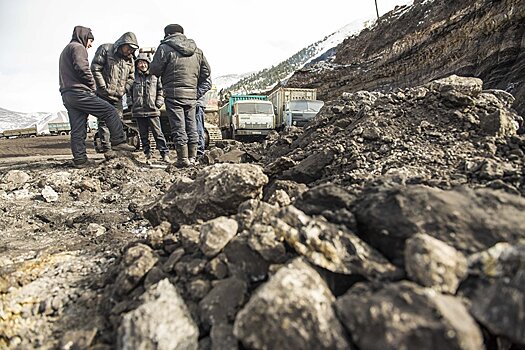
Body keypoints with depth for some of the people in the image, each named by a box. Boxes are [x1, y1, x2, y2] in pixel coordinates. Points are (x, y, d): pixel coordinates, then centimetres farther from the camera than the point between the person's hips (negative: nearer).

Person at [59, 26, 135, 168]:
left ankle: (79, 159, 6)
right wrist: (92, 85, -3)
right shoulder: (78, 47, 0)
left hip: (67, 95, 10)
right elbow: (82, 68, -16)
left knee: (77, 129, 6)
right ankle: (118, 141, -10)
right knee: (110, 111, -7)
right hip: (79, 92, -10)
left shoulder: (65, 51, 32)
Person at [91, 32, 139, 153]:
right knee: (104, 120, -3)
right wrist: (103, 87, -12)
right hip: (104, 95, -5)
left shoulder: (130, 60, 11)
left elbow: (131, 78, 17)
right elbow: (95, 68, -8)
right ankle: (105, 146, 0)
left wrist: (124, 89, 1)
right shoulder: (105, 49, -4)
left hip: (118, 97, 5)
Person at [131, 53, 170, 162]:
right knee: (143, 134, 9)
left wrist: (159, 103, -1)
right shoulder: (134, 77, 8)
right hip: (139, 111, 2)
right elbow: (130, 92, 17)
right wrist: (132, 104, 9)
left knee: (158, 133, -5)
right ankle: (147, 152, 19)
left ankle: (165, 153, -2)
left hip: (153, 110, -2)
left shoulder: (154, 76, 6)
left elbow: (160, 91, 11)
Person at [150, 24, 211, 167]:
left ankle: (183, 159, -1)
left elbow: (154, 70, -6)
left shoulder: (165, 48, -4)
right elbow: (206, 71, 14)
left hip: (174, 93, -5)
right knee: (191, 125, 11)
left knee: (178, 126, -2)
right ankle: (193, 157, 16)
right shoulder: (196, 50, 13)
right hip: (192, 94, 5)